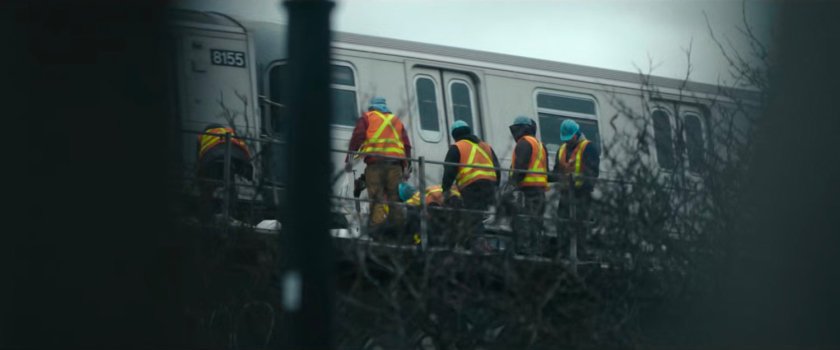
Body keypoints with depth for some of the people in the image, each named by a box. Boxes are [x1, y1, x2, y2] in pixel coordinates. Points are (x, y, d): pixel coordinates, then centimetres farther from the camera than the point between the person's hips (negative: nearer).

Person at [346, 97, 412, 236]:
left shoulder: (367, 117, 17)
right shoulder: (396, 120, 28)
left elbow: (357, 137, 3)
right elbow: (407, 144, 21)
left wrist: (350, 157, -1)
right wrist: (406, 165, 20)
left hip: (375, 160, -3)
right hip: (396, 161, 3)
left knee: (376, 194, -10)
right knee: (395, 194, 3)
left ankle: (378, 220, -25)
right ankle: (397, 223, -5)